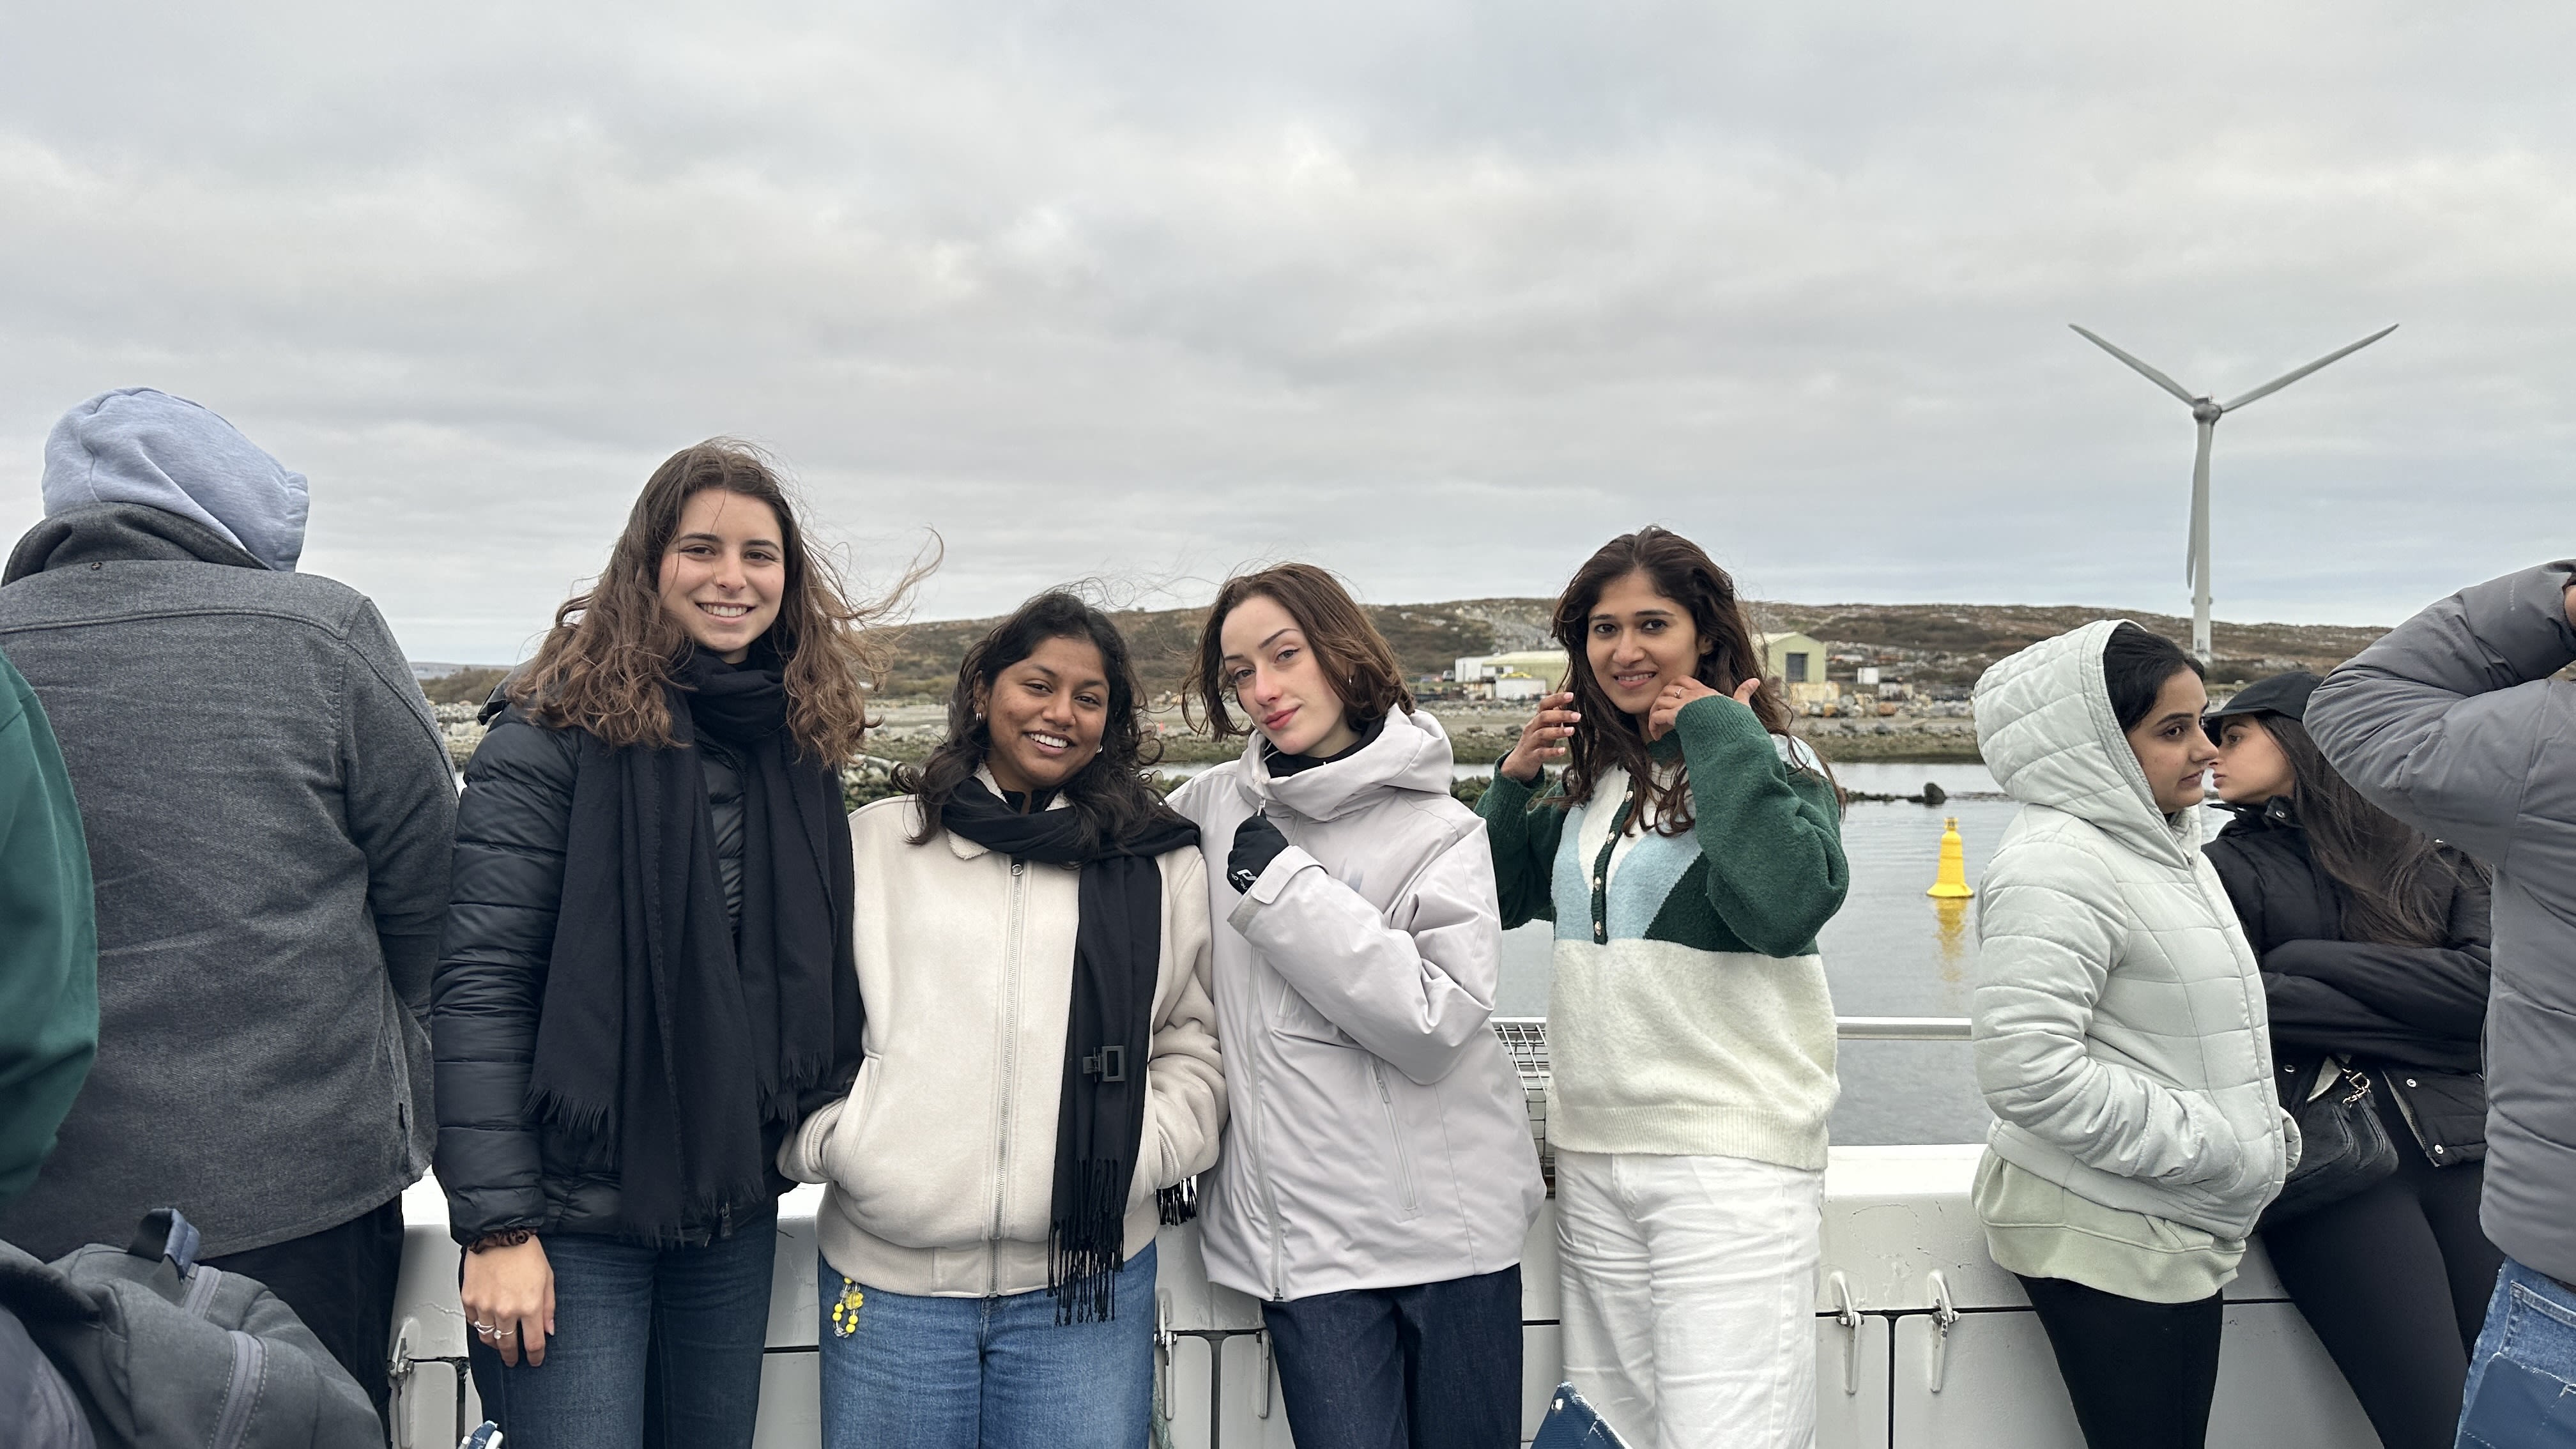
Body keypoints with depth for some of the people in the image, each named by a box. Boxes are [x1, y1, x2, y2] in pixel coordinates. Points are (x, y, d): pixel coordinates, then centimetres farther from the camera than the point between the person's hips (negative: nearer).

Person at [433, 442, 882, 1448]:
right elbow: (481, 987, -14)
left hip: (739, 1210, 6)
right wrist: (496, 1226, -16)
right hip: (579, 1210, -5)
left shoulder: (800, 742, 6)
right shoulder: (554, 735, -11)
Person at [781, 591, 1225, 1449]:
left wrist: (1142, 1155, -6)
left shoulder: (1162, 868, 9)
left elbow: (1195, 1045, 9)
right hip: (888, 1279, 0)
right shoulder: (875, 844, 7)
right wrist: (831, 1139, -5)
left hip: (1087, 1280, 0)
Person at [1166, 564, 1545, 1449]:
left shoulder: (1441, 834, -4)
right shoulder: (1212, 808, 5)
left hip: (1451, 1218, -1)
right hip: (1306, 1232, 1)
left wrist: (1283, 884, -14)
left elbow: (1434, 1025, -15)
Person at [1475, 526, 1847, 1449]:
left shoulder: (1770, 763, -4)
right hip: (1593, 1155, 6)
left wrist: (1719, 736, -17)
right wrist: (1512, 781, 4)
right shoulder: (1588, 778, 12)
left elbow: (1789, 906, -24)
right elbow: (1499, 902, 20)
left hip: (1731, 1158, -6)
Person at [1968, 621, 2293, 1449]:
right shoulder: (2055, 868, -19)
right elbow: (2028, 1071, -27)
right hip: (2106, 1235, -10)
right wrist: (2204, 1147, -19)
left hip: (2178, 1227, 10)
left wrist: (2261, 1124, 13)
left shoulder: (2165, 847, 13)